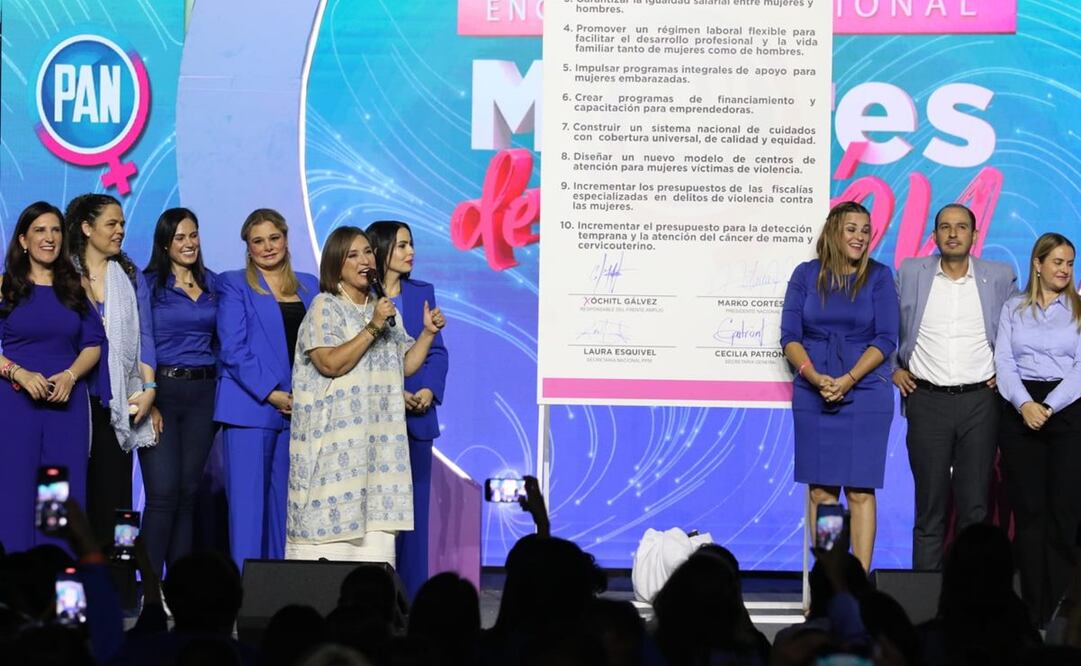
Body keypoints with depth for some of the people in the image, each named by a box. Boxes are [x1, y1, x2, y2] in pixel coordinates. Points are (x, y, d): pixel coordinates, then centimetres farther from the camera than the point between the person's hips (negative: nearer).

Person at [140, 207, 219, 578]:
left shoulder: (212, 283, 12)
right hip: (162, 391, -4)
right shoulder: (148, 284, -1)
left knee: (188, 490, 5)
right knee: (163, 492, -11)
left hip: (203, 394, 4)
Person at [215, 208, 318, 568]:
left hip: (299, 410, 4)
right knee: (248, 501, -5)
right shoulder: (233, 284, 4)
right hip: (250, 407, -4)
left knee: (287, 504, 5)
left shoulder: (309, 286, 16)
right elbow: (233, 349, -5)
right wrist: (271, 394, -13)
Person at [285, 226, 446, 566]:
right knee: (333, 521, -10)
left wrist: (428, 333, 6)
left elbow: (405, 366, 19)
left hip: (379, 436, 6)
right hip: (336, 435, -6)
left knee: (376, 527, 0)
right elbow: (331, 363, -16)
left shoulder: (384, 311, 18)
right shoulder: (325, 307, -3)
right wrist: (372, 329, -17)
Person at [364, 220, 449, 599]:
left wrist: (429, 390, -8)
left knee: (414, 505, 5)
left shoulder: (422, 293, 12)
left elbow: (437, 351, 10)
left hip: (417, 417, 4)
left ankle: (411, 594, 10)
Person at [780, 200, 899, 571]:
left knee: (860, 489, -3)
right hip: (813, 395, 1)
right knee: (821, 489, 1)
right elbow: (789, 336, 3)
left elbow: (886, 340, -2)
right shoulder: (807, 275, 6)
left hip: (865, 393, -1)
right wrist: (814, 377, -13)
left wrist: (847, 380, -13)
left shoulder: (878, 277, 3)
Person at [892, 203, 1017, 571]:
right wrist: (894, 368, 8)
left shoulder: (1000, 278, 4)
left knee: (976, 505, 0)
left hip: (980, 400, 0)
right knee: (930, 503, 0)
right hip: (926, 400, 0)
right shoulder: (910, 273, 5)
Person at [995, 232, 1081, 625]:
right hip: (1020, 412, 2)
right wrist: (1024, 404, -12)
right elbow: (1003, 361, 3)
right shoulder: (1014, 309, 12)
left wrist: (1049, 407, -12)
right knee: (1028, 511, 1)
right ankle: (1033, 611, 3)